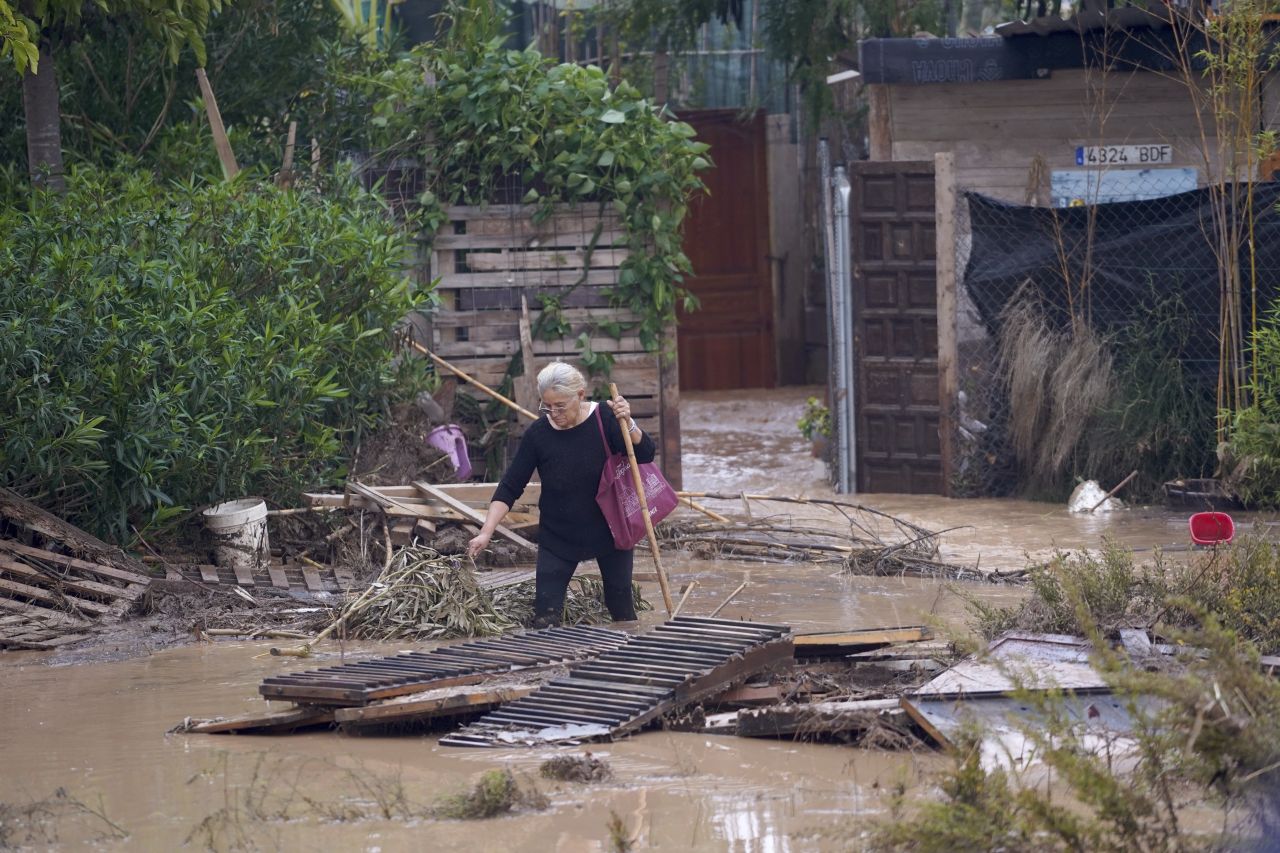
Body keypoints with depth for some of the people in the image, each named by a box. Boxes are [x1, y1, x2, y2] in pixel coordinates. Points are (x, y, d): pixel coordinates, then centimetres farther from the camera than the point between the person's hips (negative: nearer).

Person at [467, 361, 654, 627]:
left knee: (620, 606, 10)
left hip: (609, 532, 0)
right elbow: (509, 488, -10)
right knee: (545, 616, -9)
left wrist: (627, 423, -34)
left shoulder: (604, 421, -14)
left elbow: (645, 456, -17)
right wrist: (486, 532, -19)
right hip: (557, 535, 0)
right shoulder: (538, 435, -13)